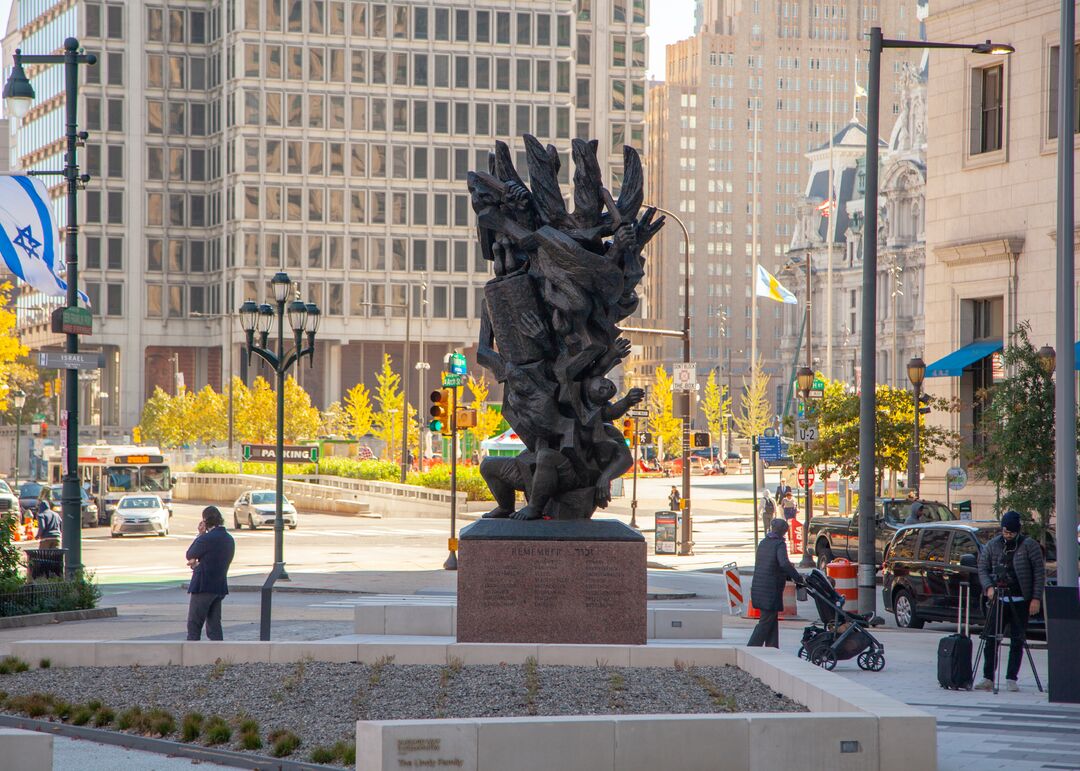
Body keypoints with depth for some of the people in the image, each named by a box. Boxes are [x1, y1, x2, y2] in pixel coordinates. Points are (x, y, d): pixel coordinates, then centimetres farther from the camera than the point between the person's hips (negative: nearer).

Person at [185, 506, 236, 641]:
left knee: (194, 625, 0)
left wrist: (200, 535, 0)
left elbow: (190, 555, -5)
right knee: (214, 625, 10)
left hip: (203, 586, -7)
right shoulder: (229, 539, 9)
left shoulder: (207, 538, -17)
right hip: (220, 588, 7)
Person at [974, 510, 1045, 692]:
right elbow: (983, 569, 12)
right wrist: (988, 587, -7)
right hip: (998, 601, 3)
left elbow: (1040, 573, -2)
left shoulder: (1029, 546, -2)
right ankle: (988, 678, 2)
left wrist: (1036, 598, -9)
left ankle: (1011, 679, 5)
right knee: (991, 639, -1)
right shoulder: (993, 545, 7)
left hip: (1020, 601, -3)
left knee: (1017, 641, -1)